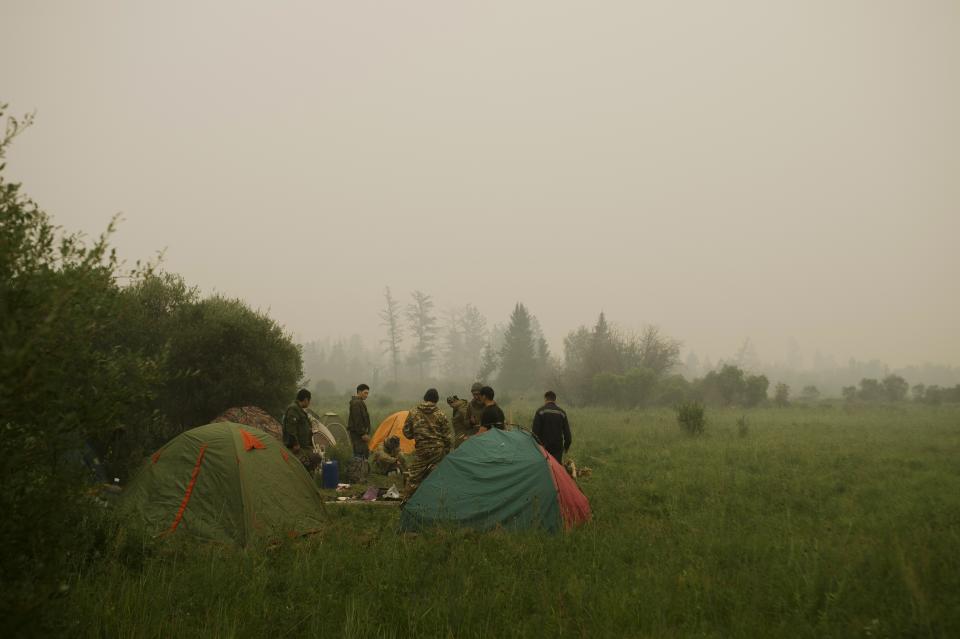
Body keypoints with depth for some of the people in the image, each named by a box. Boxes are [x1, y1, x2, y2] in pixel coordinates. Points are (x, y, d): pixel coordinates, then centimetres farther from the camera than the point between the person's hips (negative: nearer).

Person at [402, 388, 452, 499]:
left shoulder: (413, 412, -1)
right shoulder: (440, 414, -6)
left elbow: (406, 432, 6)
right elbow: (446, 436, -2)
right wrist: (447, 450, 9)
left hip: (421, 450, 1)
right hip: (437, 450, -1)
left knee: (414, 477, 8)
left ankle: (406, 500, 12)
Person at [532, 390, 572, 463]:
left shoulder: (540, 411, -3)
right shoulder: (562, 412, 5)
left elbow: (535, 430, -7)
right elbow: (566, 431, 7)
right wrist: (567, 445, 17)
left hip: (544, 445, -2)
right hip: (558, 446, 2)